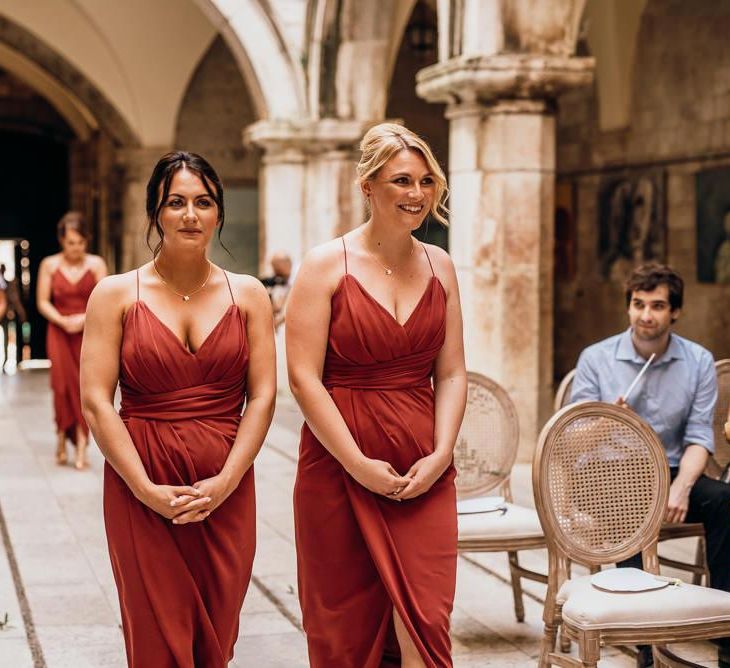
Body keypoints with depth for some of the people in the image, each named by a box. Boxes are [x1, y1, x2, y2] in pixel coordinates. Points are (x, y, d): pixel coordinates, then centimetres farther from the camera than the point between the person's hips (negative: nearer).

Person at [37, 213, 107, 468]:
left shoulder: (96, 264, -1)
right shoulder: (49, 265, 1)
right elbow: (42, 302, 1)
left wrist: (84, 319, -17)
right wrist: (62, 321, -13)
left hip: (88, 333, 0)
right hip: (59, 333, 0)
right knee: (63, 385, -4)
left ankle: (81, 447, -5)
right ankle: (62, 440, 12)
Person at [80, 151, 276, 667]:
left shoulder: (248, 295, 7)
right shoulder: (117, 294, 1)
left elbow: (263, 396, 2)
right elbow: (96, 401, -5)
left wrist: (225, 481, -10)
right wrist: (147, 489, -13)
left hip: (226, 491, 2)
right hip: (142, 492, -2)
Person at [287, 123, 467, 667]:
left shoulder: (439, 267, 9)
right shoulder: (328, 265, -4)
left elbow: (451, 373, 9)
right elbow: (304, 377, -9)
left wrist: (441, 454, -5)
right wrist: (359, 464, -13)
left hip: (424, 474, 3)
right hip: (339, 465, -3)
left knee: (427, 621, -3)